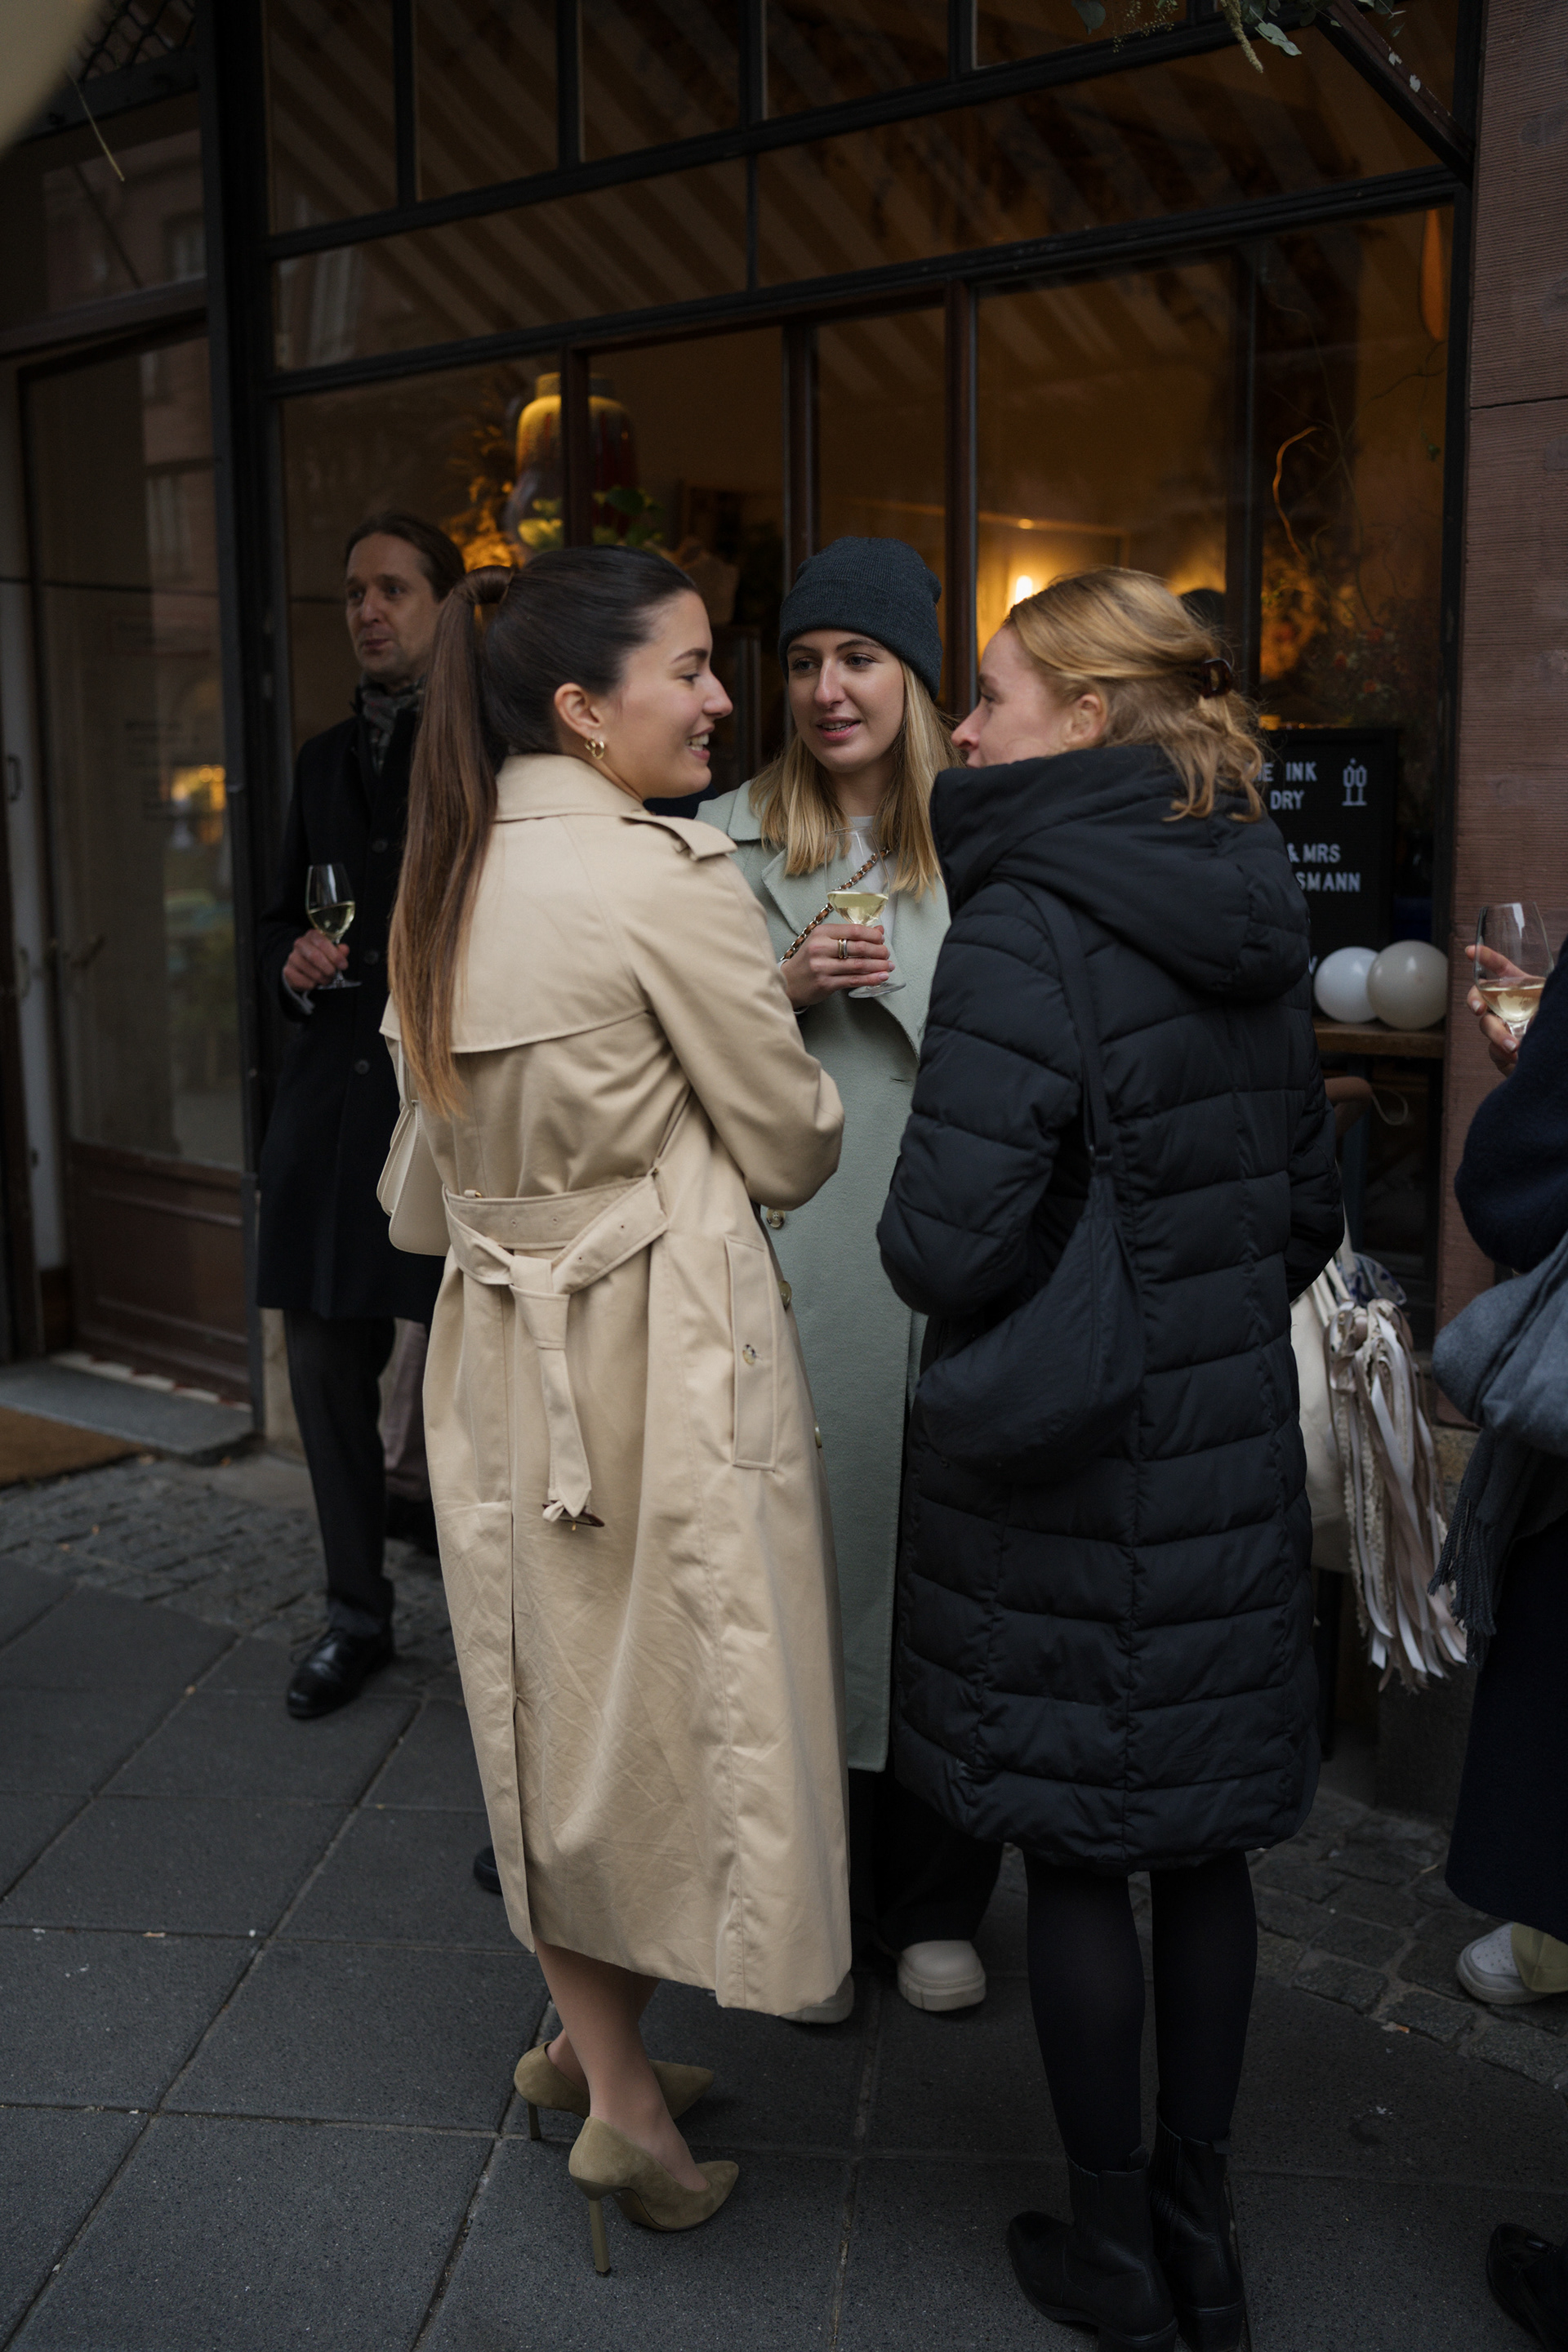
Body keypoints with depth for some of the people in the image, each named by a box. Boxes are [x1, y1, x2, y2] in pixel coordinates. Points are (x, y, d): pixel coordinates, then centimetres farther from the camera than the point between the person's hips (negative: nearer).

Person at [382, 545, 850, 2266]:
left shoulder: (447, 872, 6)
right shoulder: (670, 875, -18)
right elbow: (790, 1151, -11)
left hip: (504, 1333, 8)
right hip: (662, 1340, -7)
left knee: (562, 1694, 19)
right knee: (671, 1691, 8)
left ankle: (589, 2033, 37)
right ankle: (626, 2098, 21)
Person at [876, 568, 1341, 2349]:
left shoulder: (1026, 930, -20)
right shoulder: (1250, 927, 4)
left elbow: (948, 1246, -24)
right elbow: (1310, 1208, 11)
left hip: (1058, 1474, -7)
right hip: (1234, 1451, 7)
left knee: (1073, 1854, 9)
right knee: (1204, 1845, 17)